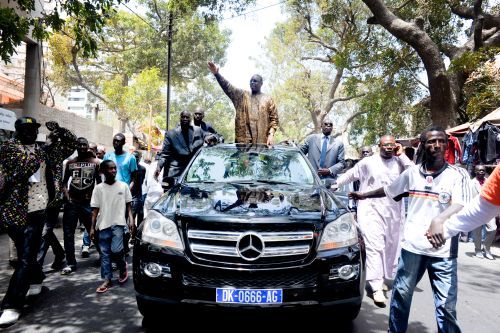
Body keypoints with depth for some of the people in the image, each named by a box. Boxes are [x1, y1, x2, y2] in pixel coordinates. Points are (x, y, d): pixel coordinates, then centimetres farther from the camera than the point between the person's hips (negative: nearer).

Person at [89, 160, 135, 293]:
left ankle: (123, 267, 15)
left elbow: (128, 205, 7)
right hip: (103, 225, 2)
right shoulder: (98, 188, 2)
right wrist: (92, 227, 0)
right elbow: (95, 209, 4)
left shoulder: (123, 186, 2)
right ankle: (107, 280, 16)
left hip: (118, 223, -1)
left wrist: (131, 220, -4)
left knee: (116, 249, -14)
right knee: (105, 253, 5)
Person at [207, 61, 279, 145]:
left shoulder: (268, 99, 11)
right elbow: (228, 87, -1)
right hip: (243, 139, 1)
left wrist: (271, 135, -7)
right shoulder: (242, 95, 14)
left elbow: (274, 119, 7)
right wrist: (217, 74, -17)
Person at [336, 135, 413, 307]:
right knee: (375, 247, -11)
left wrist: (401, 155, -4)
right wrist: (336, 184, 16)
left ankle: (381, 278, 31)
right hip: (372, 210, -3)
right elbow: (350, 174, 14)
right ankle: (377, 288, -13)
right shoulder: (368, 162, 6)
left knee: (389, 247, 12)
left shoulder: (399, 163, 9)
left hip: (393, 212, 3)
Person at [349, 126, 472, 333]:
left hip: (443, 251, -3)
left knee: (446, 305, -1)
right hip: (411, 246, 3)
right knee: (400, 295, 14)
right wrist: (364, 195, 32)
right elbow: (388, 190, 23)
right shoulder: (412, 172, 7)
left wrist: (439, 220, -36)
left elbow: (459, 206, -16)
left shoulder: (458, 174, -2)